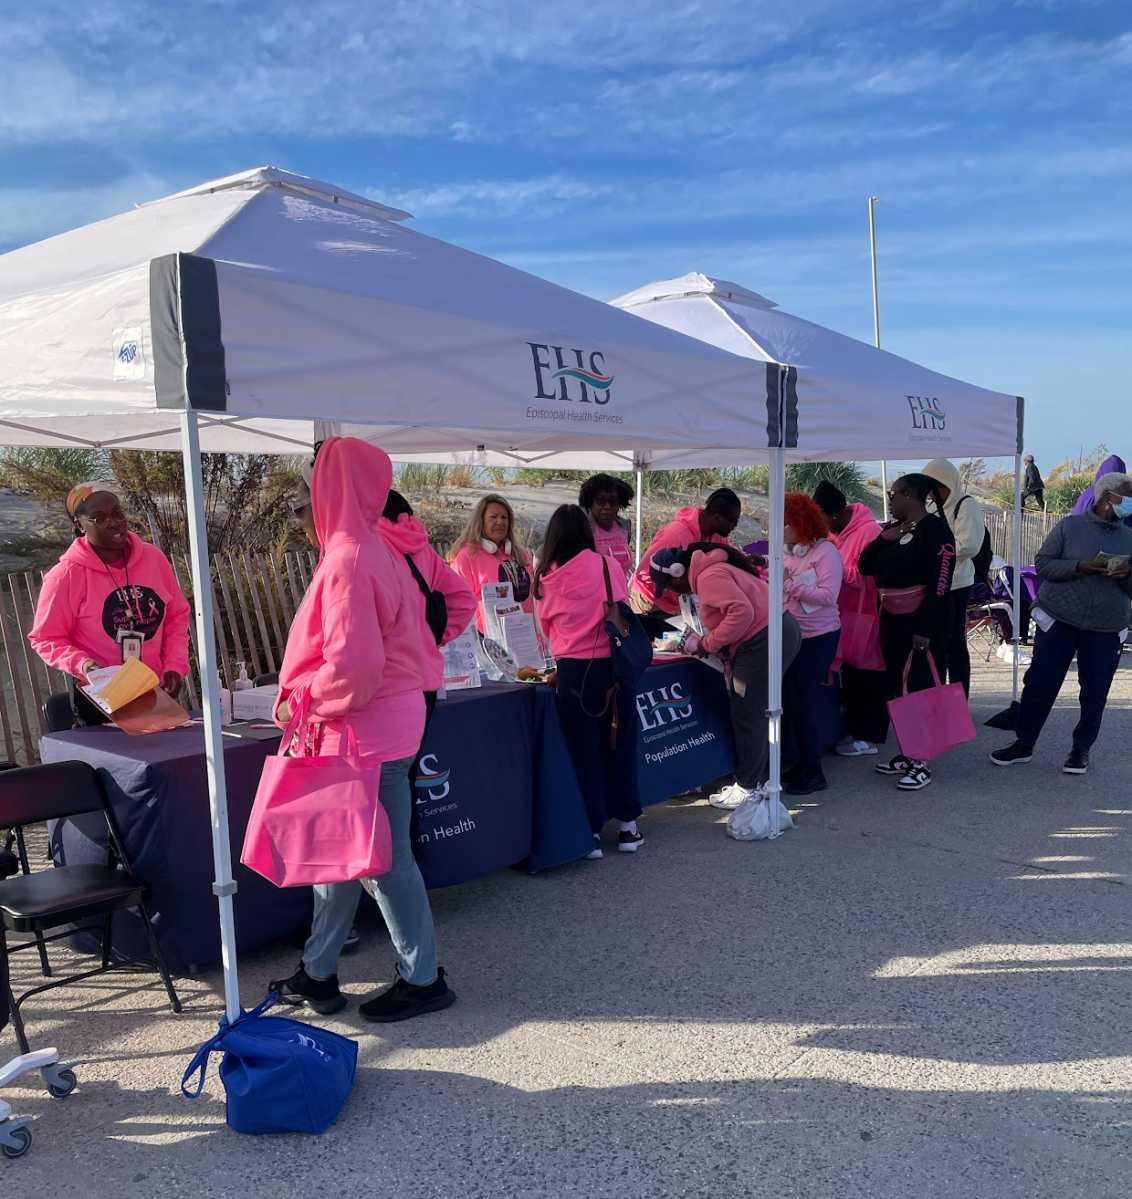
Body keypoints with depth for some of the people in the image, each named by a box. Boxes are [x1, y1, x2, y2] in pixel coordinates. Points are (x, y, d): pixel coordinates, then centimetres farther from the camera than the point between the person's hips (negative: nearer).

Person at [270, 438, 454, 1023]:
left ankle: (422, 979, 19)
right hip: (384, 720, 10)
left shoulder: (348, 561, -19)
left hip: (363, 731, -10)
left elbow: (354, 661, -25)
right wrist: (311, 697, 15)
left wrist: (305, 701, -9)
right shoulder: (376, 552, 10)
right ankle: (318, 974, 32)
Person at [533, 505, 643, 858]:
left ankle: (592, 832, 13)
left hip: (572, 670, 0)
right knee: (620, 743, 13)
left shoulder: (547, 577, -1)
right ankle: (627, 827, 23)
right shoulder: (606, 566, -2)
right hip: (614, 664, 1)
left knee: (583, 750, 8)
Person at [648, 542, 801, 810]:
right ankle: (754, 778, 26)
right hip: (779, 634, 11)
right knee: (755, 714, 17)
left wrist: (707, 644, -17)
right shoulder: (711, 570, 17)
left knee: (748, 716, 0)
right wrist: (705, 642, 6)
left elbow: (742, 612, -26)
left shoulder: (708, 576, -15)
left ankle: (749, 788, 11)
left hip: (765, 643, -11)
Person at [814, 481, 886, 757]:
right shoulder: (838, 530, 8)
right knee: (849, 674, 15)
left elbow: (866, 577, -23)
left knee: (867, 676, 1)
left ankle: (867, 737, 11)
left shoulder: (869, 531, -18)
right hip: (846, 613, 8)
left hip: (865, 615, -8)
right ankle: (853, 729, 26)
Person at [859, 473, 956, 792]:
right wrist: (883, 538, -5)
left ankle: (920, 763, 1)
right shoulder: (894, 528, 13)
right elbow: (865, 566, 10)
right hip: (892, 621, 9)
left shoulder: (935, 530, -13)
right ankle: (905, 755, 23)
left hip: (921, 623, -8)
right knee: (897, 688, 12)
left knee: (921, 689, -4)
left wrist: (925, 631, -23)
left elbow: (939, 585, -19)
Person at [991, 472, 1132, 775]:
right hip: (1059, 620, -2)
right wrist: (1079, 567, -20)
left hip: (1106, 628, 3)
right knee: (1039, 685, 0)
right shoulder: (1069, 526, -1)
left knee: (1094, 693, 7)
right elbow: (1043, 564, -5)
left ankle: (1081, 749, 22)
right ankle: (1023, 745, 14)